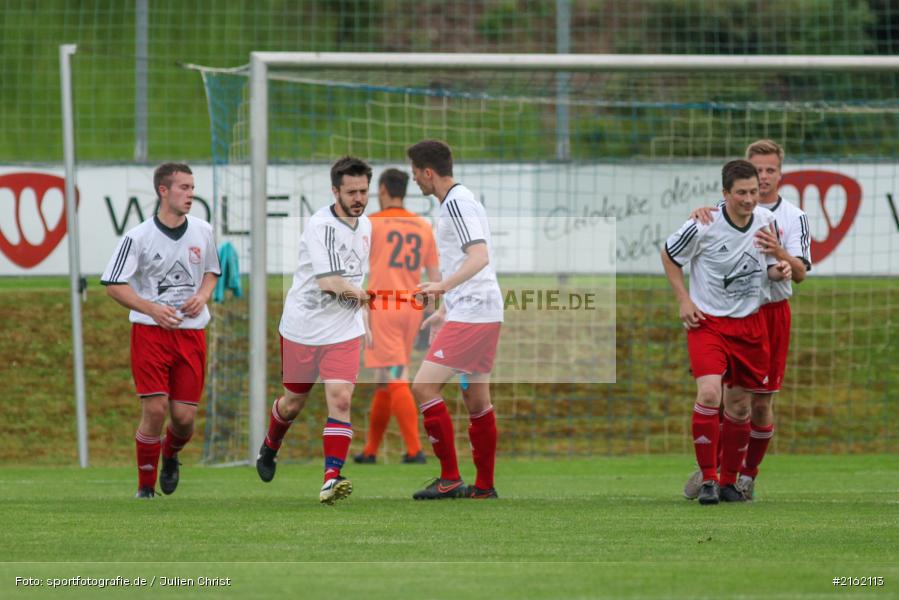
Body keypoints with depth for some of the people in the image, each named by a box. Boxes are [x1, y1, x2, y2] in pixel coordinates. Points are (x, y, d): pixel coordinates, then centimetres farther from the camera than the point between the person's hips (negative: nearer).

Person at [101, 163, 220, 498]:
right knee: (155, 408, -13)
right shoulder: (138, 237, -8)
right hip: (150, 332, -3)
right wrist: (153, 309, -19)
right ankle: (146, 486, 3)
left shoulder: (203, 231, 4)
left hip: (191, 332, 3)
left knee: (184, 415, -2)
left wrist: (202, 296, -2)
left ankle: (171, 455, 34)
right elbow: (113, 285, -6)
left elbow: (212, 271, 21)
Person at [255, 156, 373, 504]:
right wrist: (357, 293, -8)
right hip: (303, 327, -4)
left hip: (343, 332, 4)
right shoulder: (321, 226, -19)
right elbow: (329, 282, -25)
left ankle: (332, 479, -20)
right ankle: (269, 449, 44)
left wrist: (363, 318, 19)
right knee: (294, 401, 13)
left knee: (340, 398, -15)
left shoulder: (364, 225, 6)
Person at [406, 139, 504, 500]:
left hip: (471, 314, -11)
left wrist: (443, 286, -37)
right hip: (483, 314, 11)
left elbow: (480, 256, -25)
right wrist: (444, 310, 34)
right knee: (477, 402, 13)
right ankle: (484, 487, 17)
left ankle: (450, 479, -12)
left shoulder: (457, 203, -13)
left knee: (424, 387, -12)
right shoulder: (458, 201, 19)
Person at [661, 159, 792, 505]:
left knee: (739, 405, 8)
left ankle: (729, 480, 22)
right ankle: (708, 479, -12)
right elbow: (669, 256, 1)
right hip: (706, 321, -4)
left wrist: (778, 269, -12)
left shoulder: (767, 221, -3)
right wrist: (684, 300, -6)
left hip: (749, 323, 4)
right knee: (709, 393, -21)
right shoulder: (703, 226, -15)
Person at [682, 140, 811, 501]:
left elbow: (800, 273, -8)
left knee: (761, 403, 1)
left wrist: (778, 253, -29)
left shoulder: (794, 217, 1)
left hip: (772, 312, 0)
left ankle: (748, 476, 14)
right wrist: (698, 213, -24)